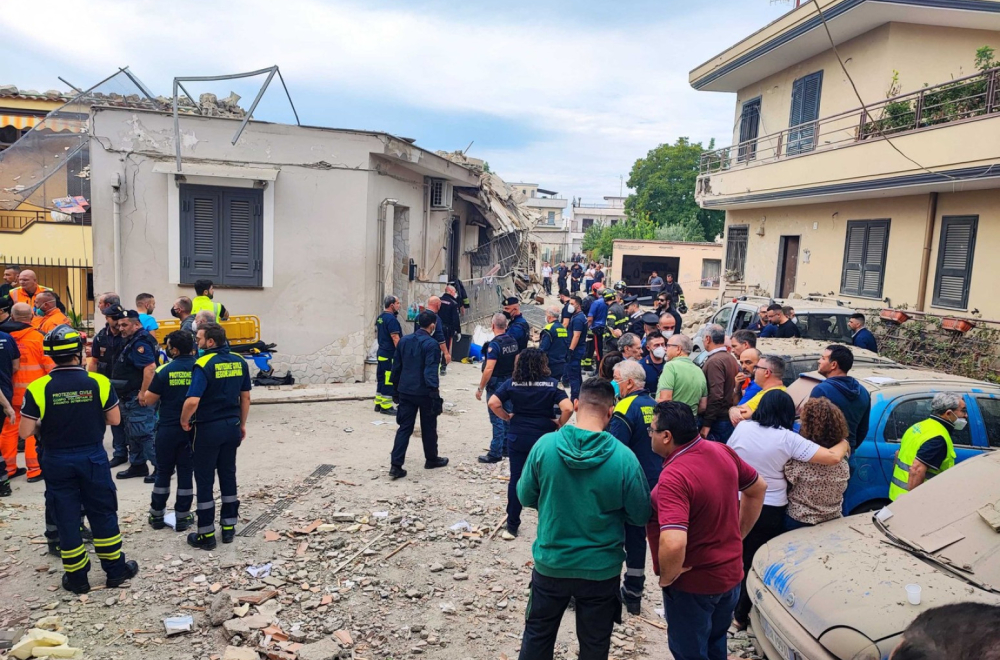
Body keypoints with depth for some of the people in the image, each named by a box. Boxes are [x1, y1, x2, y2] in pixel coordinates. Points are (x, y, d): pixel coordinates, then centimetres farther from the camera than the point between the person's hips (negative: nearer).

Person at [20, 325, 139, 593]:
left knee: (66, 518, 12)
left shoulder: (38, 388, -12)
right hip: (93, 457, 0)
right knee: (103, 513, 13)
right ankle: (116, 570, 22)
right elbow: (114, 419, -4)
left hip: (57, 461, 0)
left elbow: (25, 431, -11)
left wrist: (45, 424, 8)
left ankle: (77, 578, 22)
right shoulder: (98, 382, -11)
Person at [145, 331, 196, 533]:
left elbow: (149, 400, -4)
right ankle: (182, 517, 13)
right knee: (186, 472, 8)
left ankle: (157, 515, 23)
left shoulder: (164, 371, -10)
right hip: (192, 429, 1)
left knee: (163, 472, 13)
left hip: (168, 429, -1)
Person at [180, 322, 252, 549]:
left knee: (205, 481, 5)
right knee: (228, 476, 15)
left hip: (208, 428, -5)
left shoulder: (204, 364, -17)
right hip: (232, 426, 6)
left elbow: (192, 401, -26)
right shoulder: (239, 362, 2)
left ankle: (206, 535, 12)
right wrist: (242, 424, 17)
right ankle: (229, 527, 23)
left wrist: (184, 421, -8)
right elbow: (245, 397, 8)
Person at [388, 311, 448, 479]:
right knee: (428, 428, 12)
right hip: (424, 392, -5)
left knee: (404, 428, 6)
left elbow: (396, 366, 12)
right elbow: (431, 371, -19)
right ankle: (431, 459, 28)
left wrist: (397, 388, 20)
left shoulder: (404, 340, 7)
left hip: (405, 391, 5)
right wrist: (435, 394, -18)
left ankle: (395, 465, 0)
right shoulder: (431, 344, -13)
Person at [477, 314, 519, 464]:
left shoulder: (494, 344, -19)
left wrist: (480, 388, -17)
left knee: (497, 419, -3)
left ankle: (495, 453, 2)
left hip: (496, 384, -8)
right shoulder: (513, 341, 4)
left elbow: (489, 369, -23)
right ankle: (506, 448, 25)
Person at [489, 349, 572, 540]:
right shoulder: (552, 384, -8)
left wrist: (507, 417, 3)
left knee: (516, 480, 10)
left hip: (517, 437, 1)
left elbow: (492, 403, -11)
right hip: (544, 438, -1)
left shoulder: (512, 383, -3)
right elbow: (568, 408, -19)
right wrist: (559, 424, -2)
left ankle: (512, 527, 16)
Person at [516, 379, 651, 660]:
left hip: (550, 563, 1)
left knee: (537, 637, 23)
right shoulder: (624, 457, -20)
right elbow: (640, 516, -9)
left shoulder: (544, 445, -16)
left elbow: (525, 497, -4)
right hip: (601, 569, -1)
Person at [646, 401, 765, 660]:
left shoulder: (673, 476, -32)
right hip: (731, 573, 7)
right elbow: (758, 488, 10)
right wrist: (737, 535, 14)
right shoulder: (722, 451, -7)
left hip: (694, 584, -7)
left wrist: (667, 577, -23)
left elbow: (673, 543, -43)